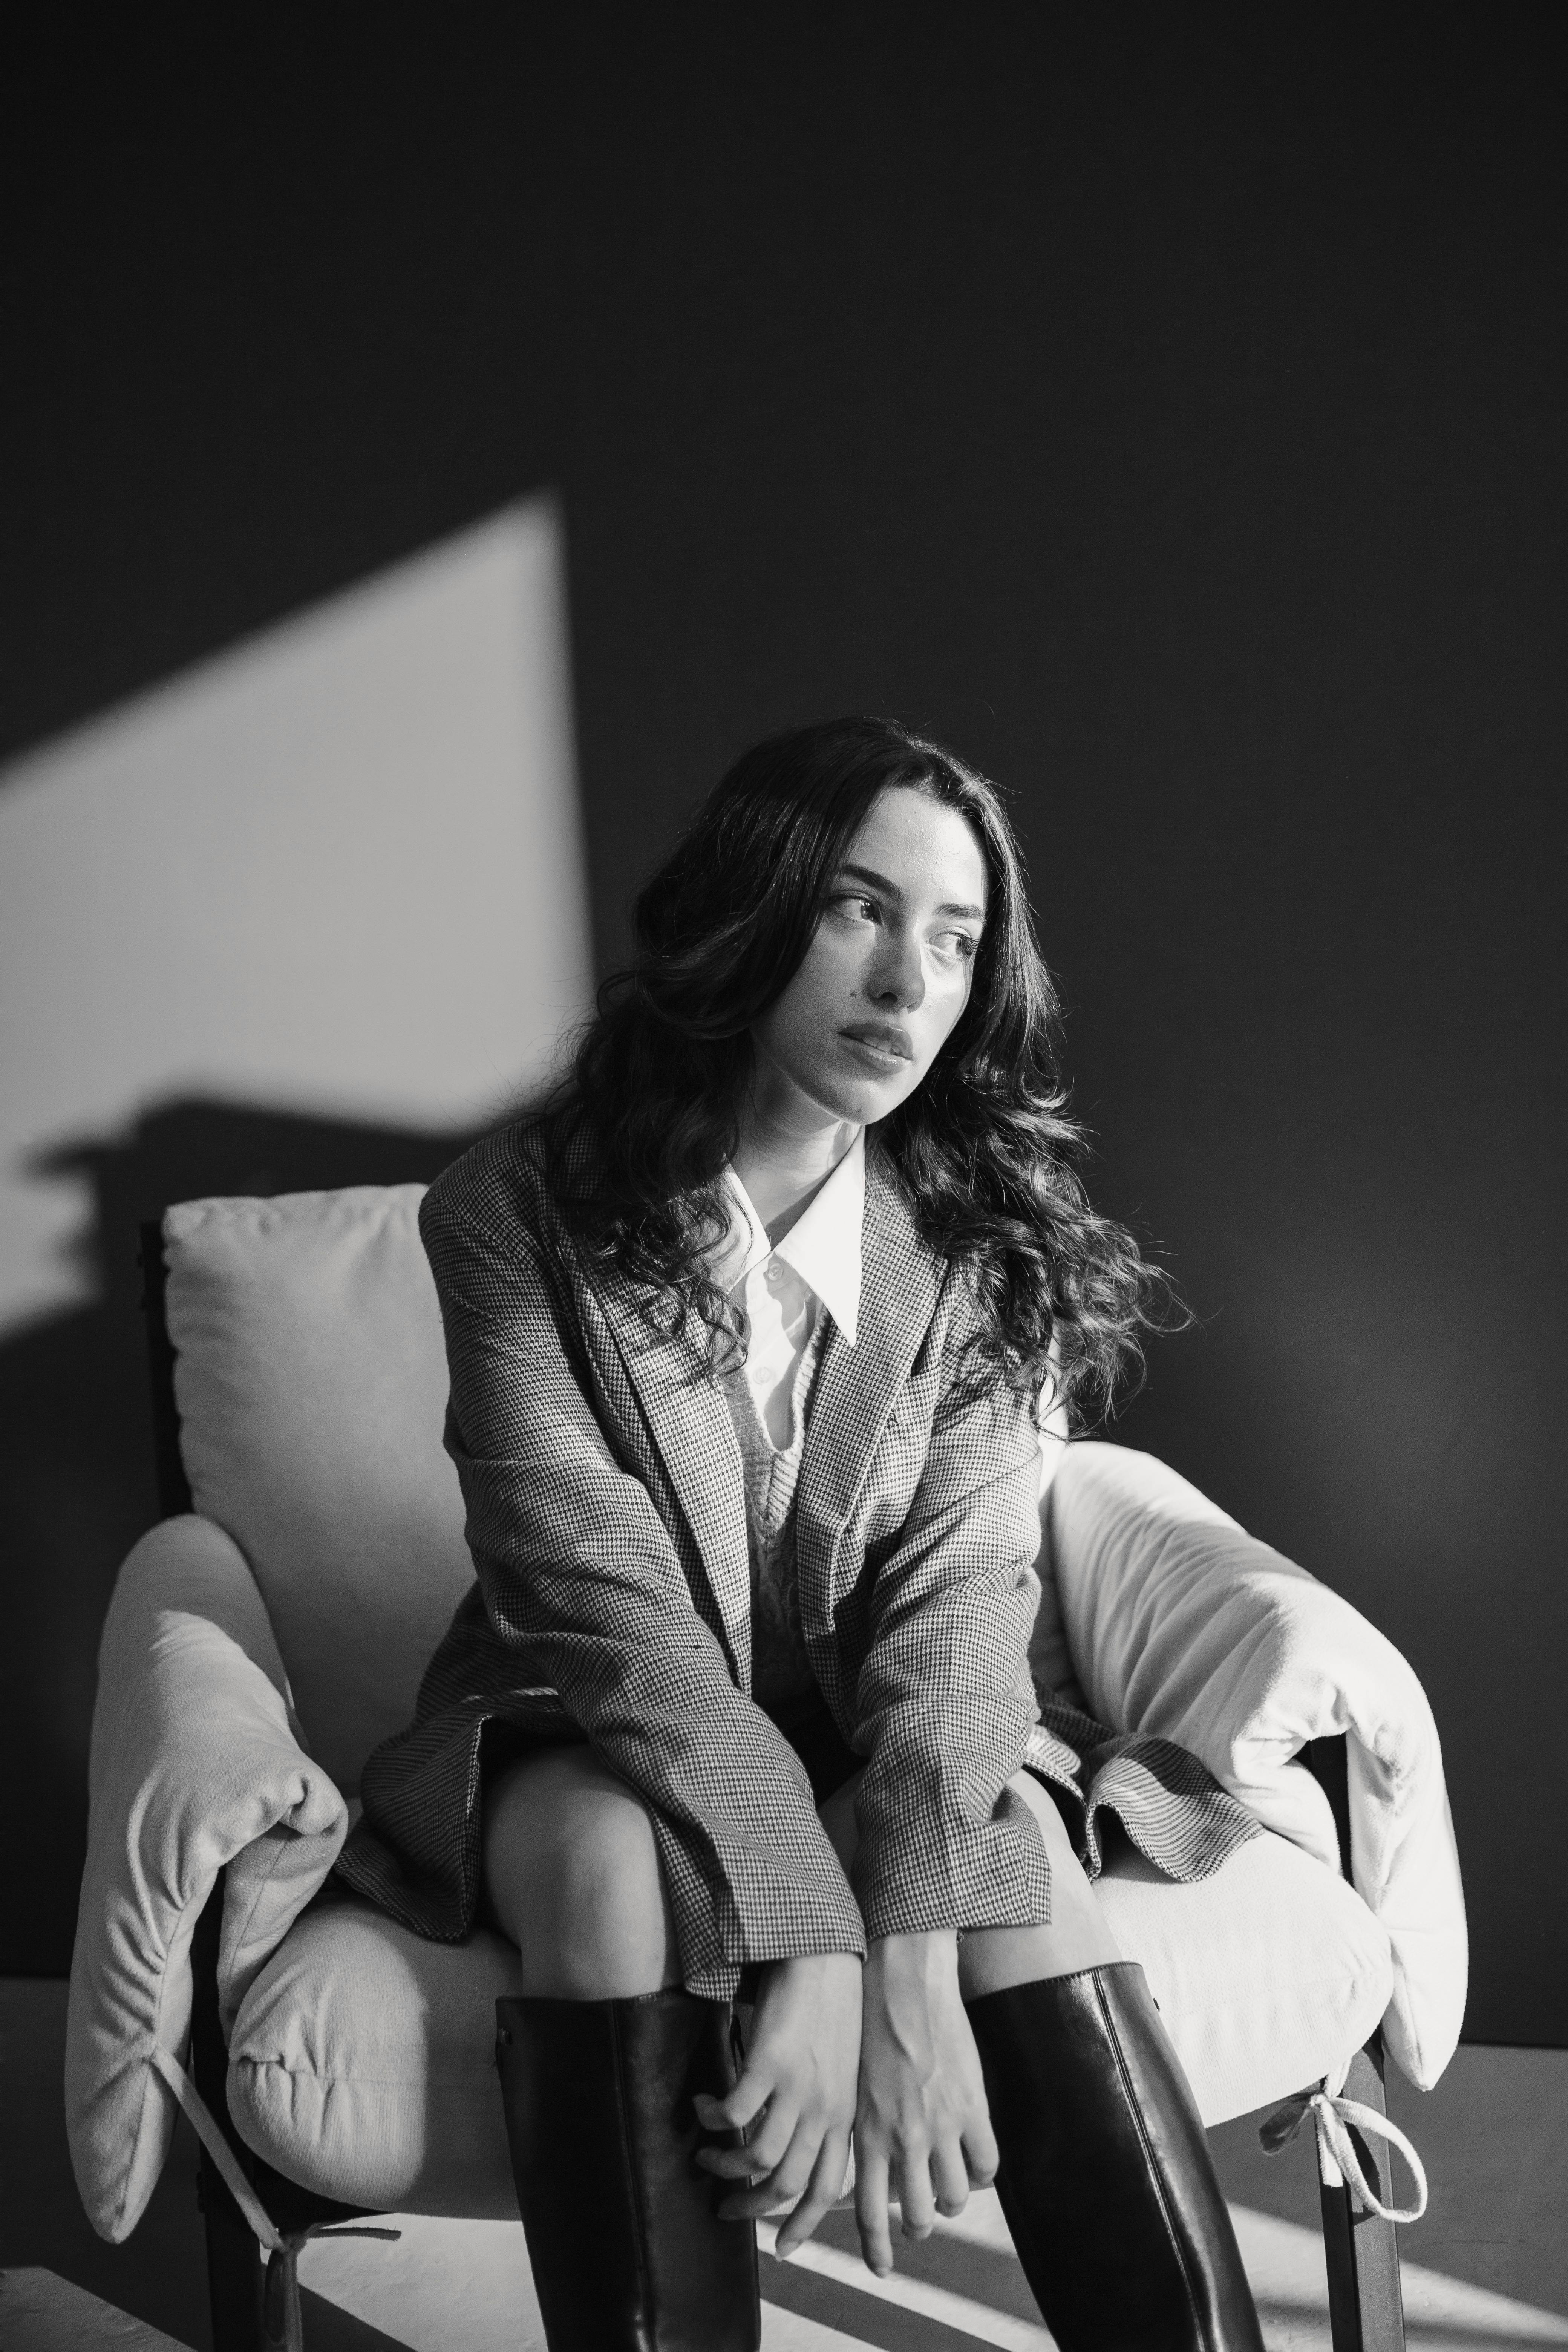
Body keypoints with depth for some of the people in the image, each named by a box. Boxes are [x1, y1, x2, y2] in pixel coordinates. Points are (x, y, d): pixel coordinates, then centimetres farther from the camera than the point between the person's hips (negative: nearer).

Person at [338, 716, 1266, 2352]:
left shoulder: (987, 1249, -6)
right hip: (591, 1740, -1)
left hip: (876, 1740, 2)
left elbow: (954, 1600, -15)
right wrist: (805, 1937, -32)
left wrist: (904, 1952, -32)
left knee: (1008, 1843, -29)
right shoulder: (519, 1212, -13)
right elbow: (603, 1594, -21)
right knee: (606, 1848, -34)